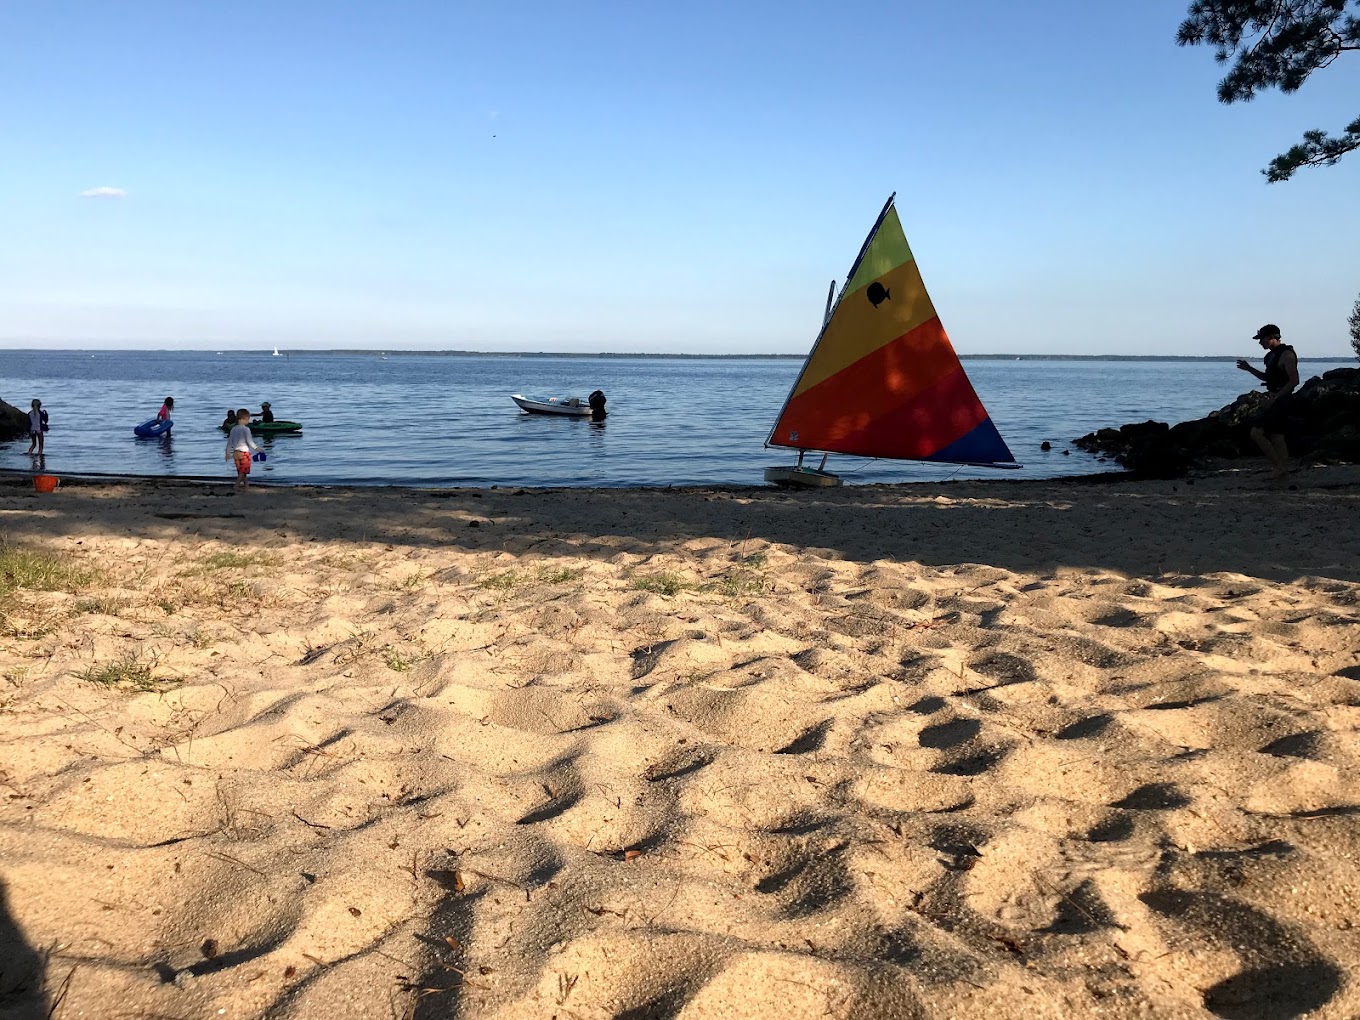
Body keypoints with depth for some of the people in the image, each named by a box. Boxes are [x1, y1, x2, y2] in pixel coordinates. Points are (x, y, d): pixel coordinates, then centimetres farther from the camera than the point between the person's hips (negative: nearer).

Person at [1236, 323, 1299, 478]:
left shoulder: (1286, 355, -15)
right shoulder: (1272, 355, 14)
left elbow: (1294, 380, -21)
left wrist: (1275, 397, -23)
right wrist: (1249, 368, 21)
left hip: (1280, 401, -10)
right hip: (1274, 400, 10)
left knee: (1256, 433, -11)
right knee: (1277, 437, 10)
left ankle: (1278, 467, -6)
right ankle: (1283, 470, 13)